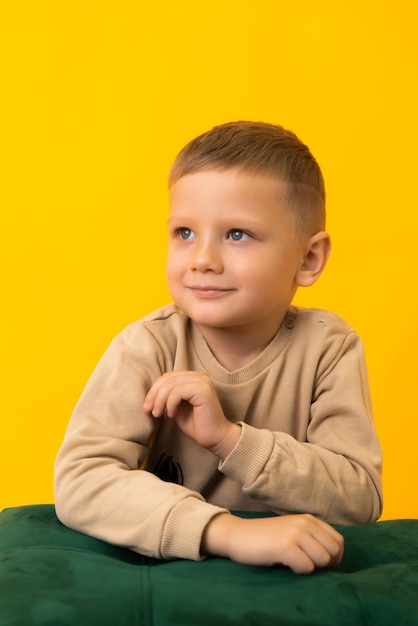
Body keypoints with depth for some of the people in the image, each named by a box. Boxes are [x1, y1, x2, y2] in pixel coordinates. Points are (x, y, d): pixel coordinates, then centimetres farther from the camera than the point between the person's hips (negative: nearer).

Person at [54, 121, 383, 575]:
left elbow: (361, 501, -14)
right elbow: (78, 480, -25)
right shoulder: (148, 347, -14)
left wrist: (229, 437, -25)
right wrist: (227, 530, -37)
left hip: (292, 580, 1)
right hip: (164, 565, 0)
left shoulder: (329, 348, -10)